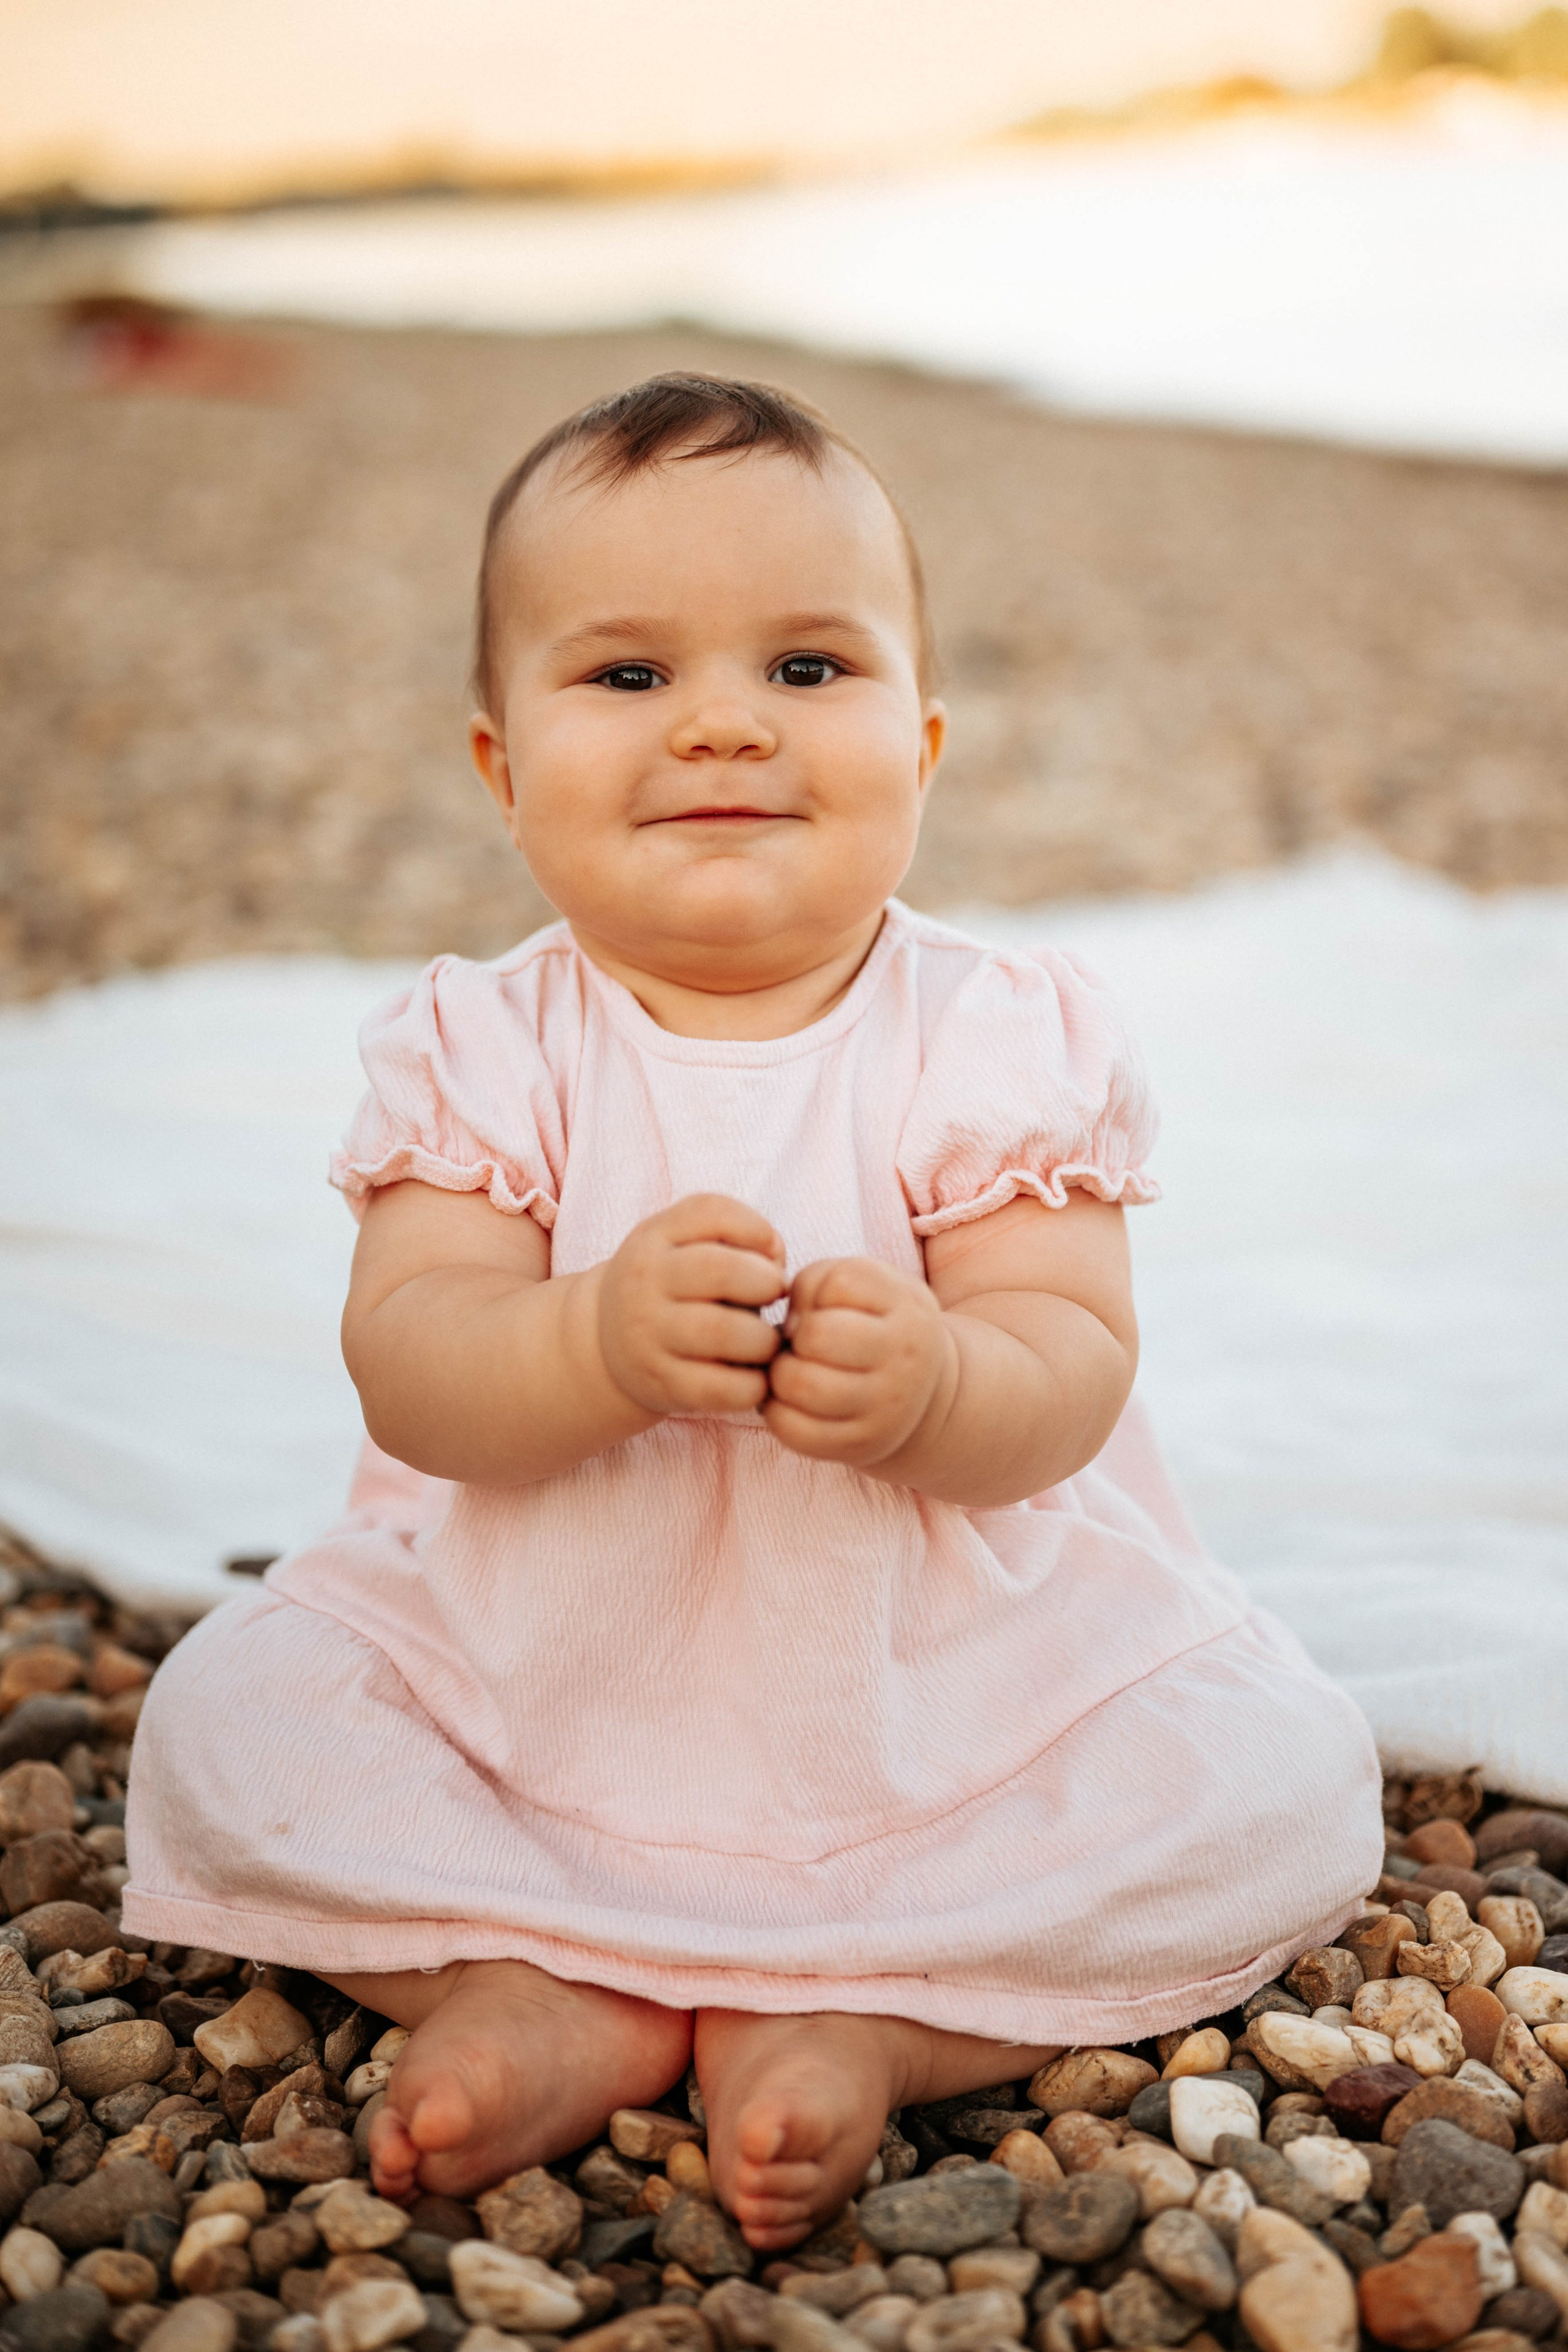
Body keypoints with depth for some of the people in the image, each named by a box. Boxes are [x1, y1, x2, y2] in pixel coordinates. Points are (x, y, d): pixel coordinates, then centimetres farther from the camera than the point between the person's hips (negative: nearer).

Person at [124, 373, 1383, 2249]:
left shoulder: (1001, 1040, -11)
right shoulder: (481, 1048, -9)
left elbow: (1074, 1370, -17)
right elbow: (406, 1373, -19)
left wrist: (930, 1382, -40)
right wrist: (602, 1340, -40)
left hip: (957, 1677, 0)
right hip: (533, 1662, 1)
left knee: (1285, 1784, -18)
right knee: (227, 1720, -13)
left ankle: (865, 2019, -16)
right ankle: (539, 1984, -12)